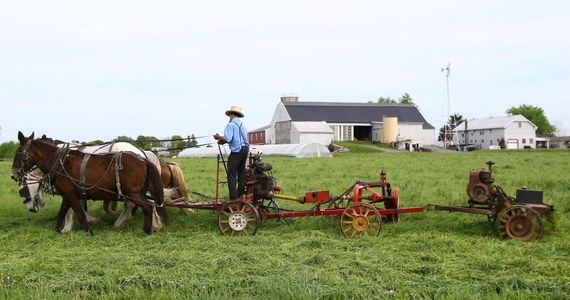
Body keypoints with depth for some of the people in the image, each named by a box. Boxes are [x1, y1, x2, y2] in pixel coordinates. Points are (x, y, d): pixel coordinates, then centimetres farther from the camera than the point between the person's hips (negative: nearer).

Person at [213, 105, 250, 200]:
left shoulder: (230, 124, -8)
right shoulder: (242, 124, 17)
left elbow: (228, 139, -19)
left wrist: (219, 138, 0)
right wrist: (223, 141, 16)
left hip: (237, 151, -8)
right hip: (245, 149, 8)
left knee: (232, 174, -4)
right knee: (241, 172, 15)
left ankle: (233, 197, -8)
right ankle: (241, 194, 19)